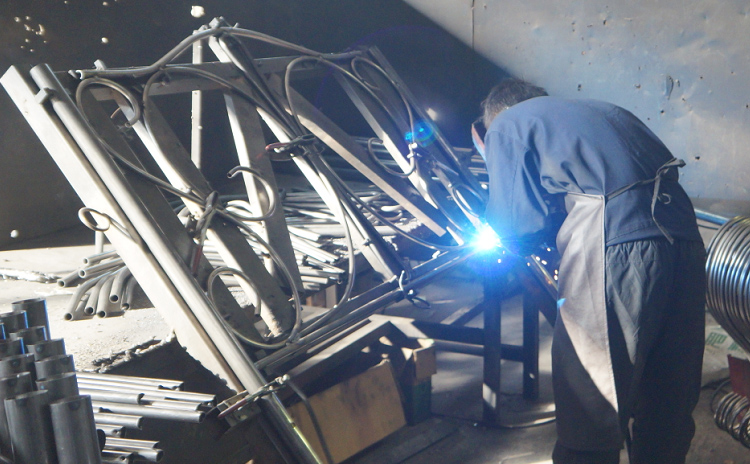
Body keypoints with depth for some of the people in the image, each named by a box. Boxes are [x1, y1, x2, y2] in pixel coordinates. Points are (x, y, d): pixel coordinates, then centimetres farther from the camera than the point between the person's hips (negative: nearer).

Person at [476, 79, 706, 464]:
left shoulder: (507, 126, 13)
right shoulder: (604, 110, 31)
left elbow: (519, 233, 5)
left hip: (615, 247, -7)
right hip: (684, 237, 7)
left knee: (589, 412, 7)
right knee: (669, 404, 20)